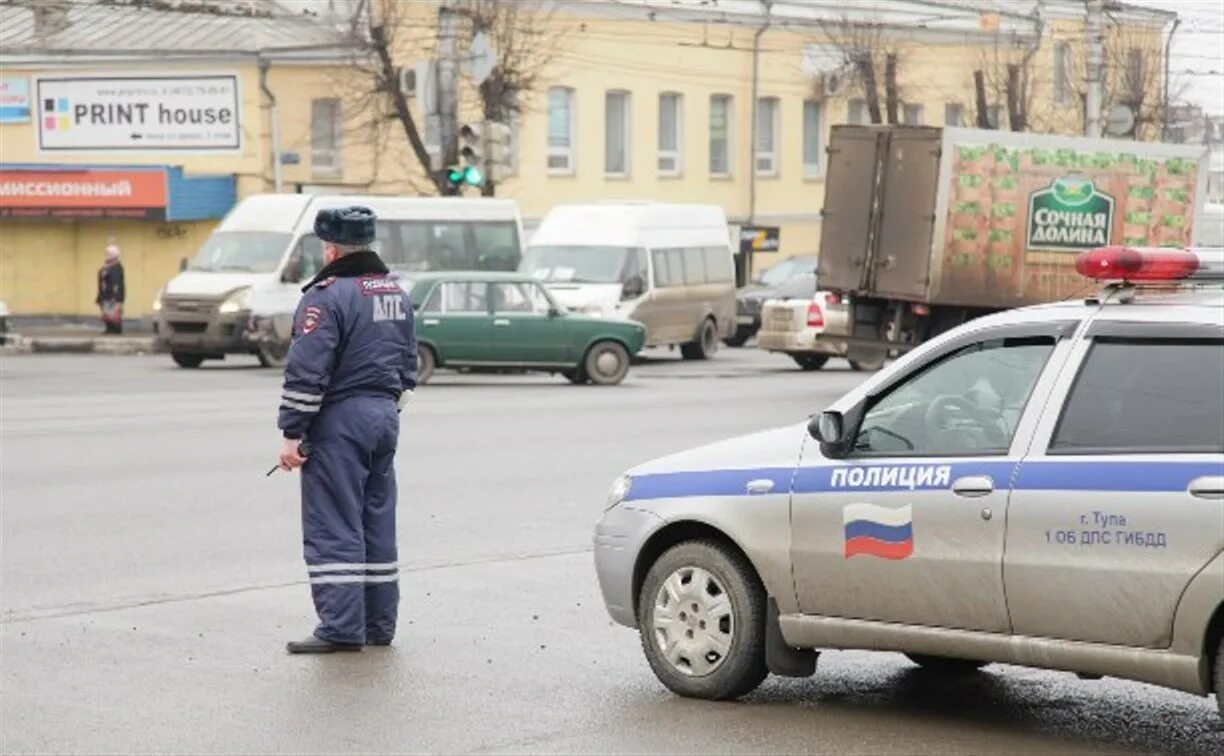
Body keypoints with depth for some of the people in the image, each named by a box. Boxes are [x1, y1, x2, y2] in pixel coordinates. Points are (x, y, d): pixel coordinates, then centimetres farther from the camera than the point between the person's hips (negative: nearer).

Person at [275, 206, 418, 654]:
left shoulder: (327, 296, -15)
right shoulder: (396, 294, 14)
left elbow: (306, 373, -18)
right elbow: (407, 363, 21)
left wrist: (291, 434, -15)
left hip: (340, 420, -9)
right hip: (385, 416, 9)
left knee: (333, 528, -5)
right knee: (377, 522, 13)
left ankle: (341, 628, -8)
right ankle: (379, 625, 17)